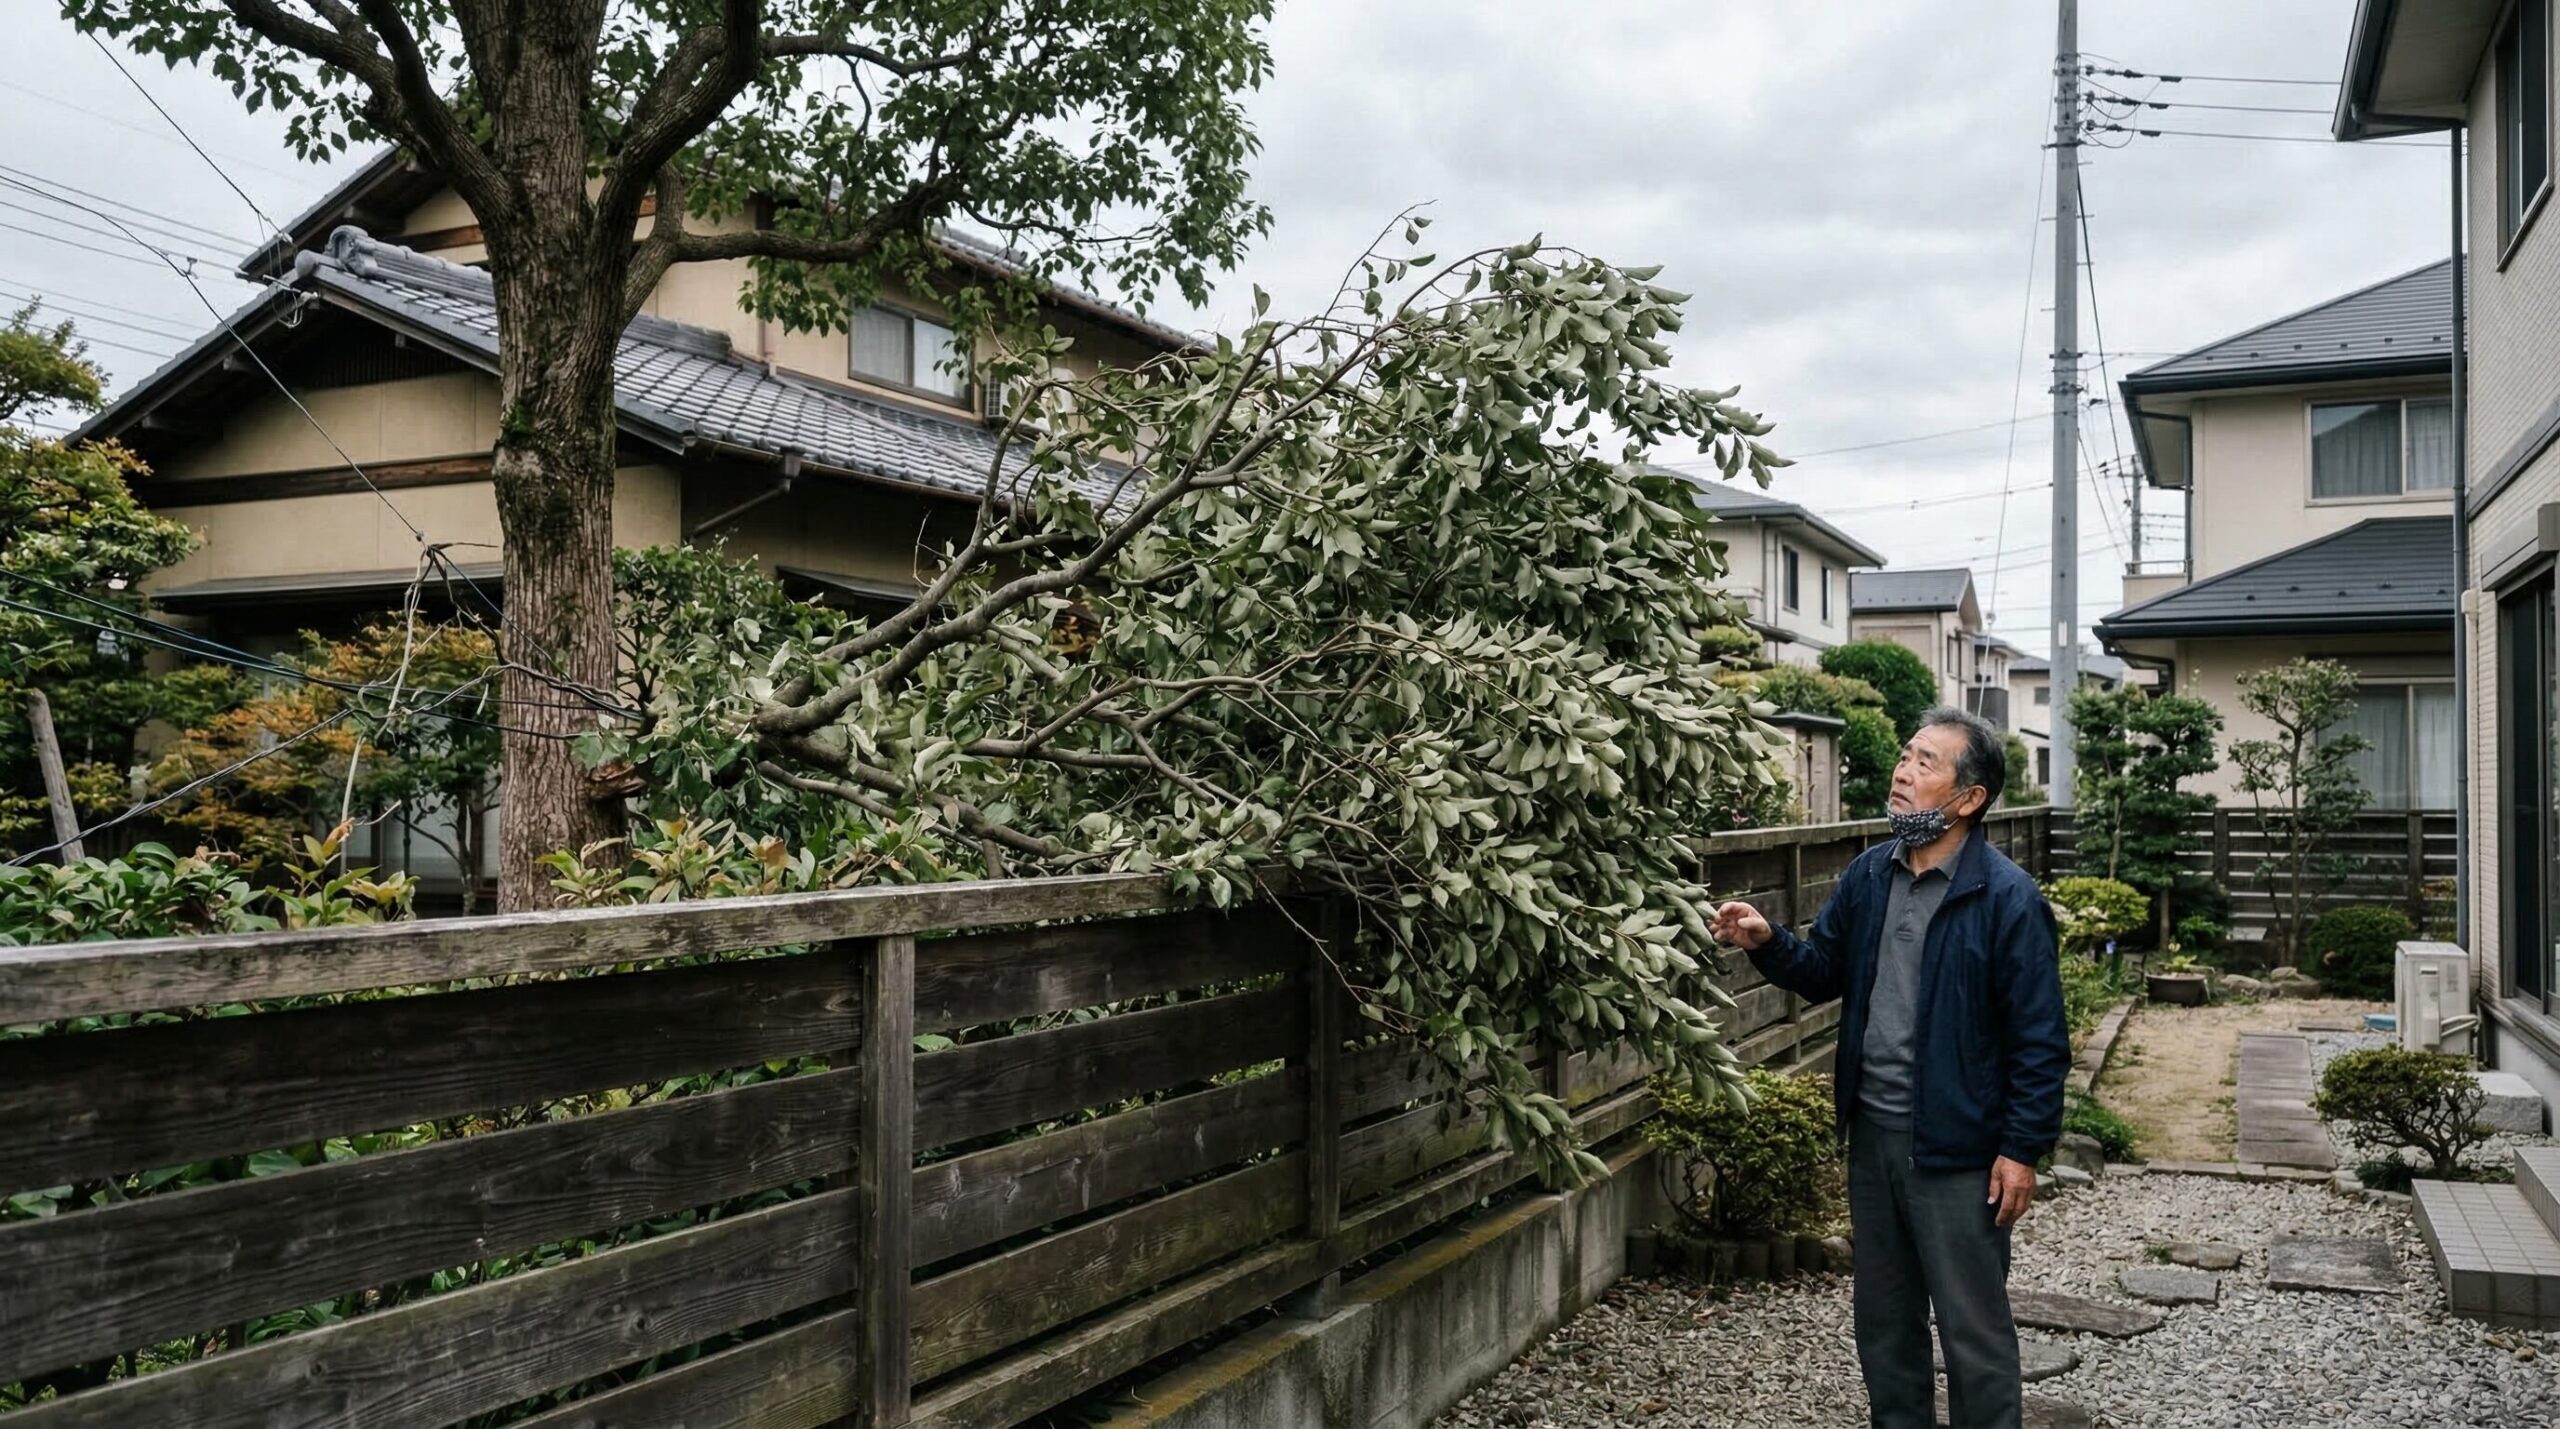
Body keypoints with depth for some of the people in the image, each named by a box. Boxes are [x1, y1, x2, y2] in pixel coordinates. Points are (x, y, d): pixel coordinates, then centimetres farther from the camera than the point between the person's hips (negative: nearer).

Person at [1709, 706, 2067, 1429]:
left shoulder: (2008, 898, -16)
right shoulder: (1869, 876, 4)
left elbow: (2039, 1038, -14)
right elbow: (1824, 972, 12)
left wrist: (2023, 1151, -14)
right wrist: (1768, 944, -8)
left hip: (1956, 1148, -6)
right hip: (1872, 1132, 7)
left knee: (1972, 1328, 6)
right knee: (1883, 1316, 20)